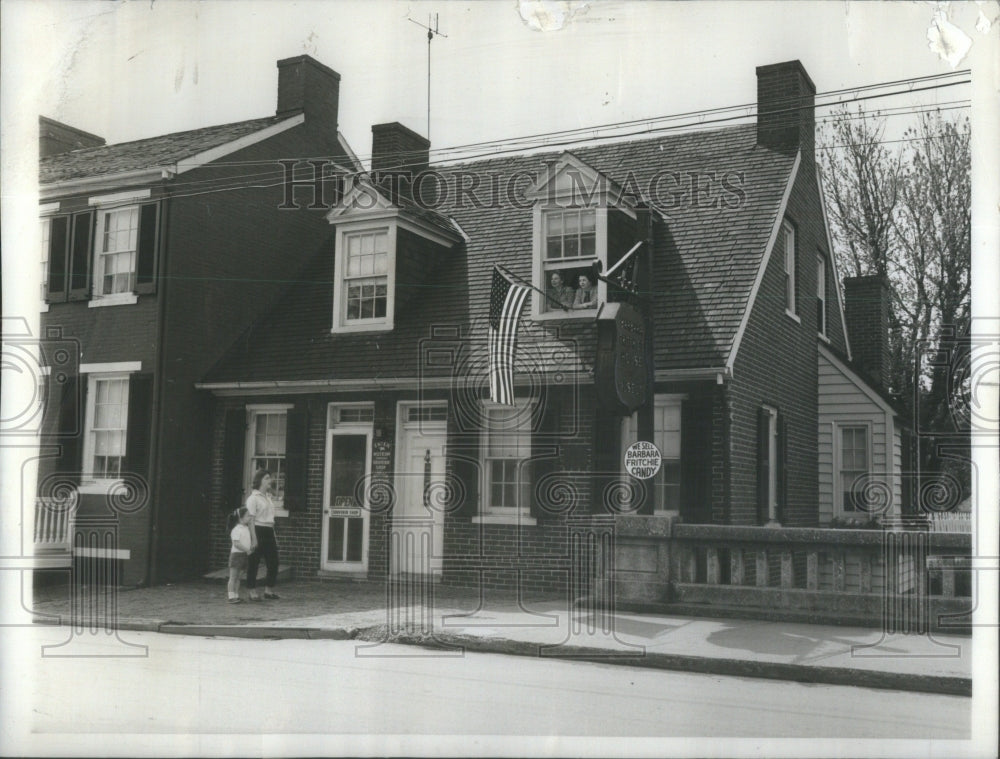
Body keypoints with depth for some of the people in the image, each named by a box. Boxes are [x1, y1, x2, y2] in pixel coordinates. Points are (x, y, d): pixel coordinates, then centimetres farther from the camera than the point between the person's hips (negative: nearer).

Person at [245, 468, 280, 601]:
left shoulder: (267, 497, 17)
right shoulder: (253, 498, -8)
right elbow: (251, 520, -13)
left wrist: (274, 536, 19)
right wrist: (254, 538, -18)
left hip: (269, 532, 8)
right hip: (258, 531, -8)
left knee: (273, 562, 7)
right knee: (253, 563, 0)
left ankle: (269, 590, 17)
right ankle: (252, 592, 7)